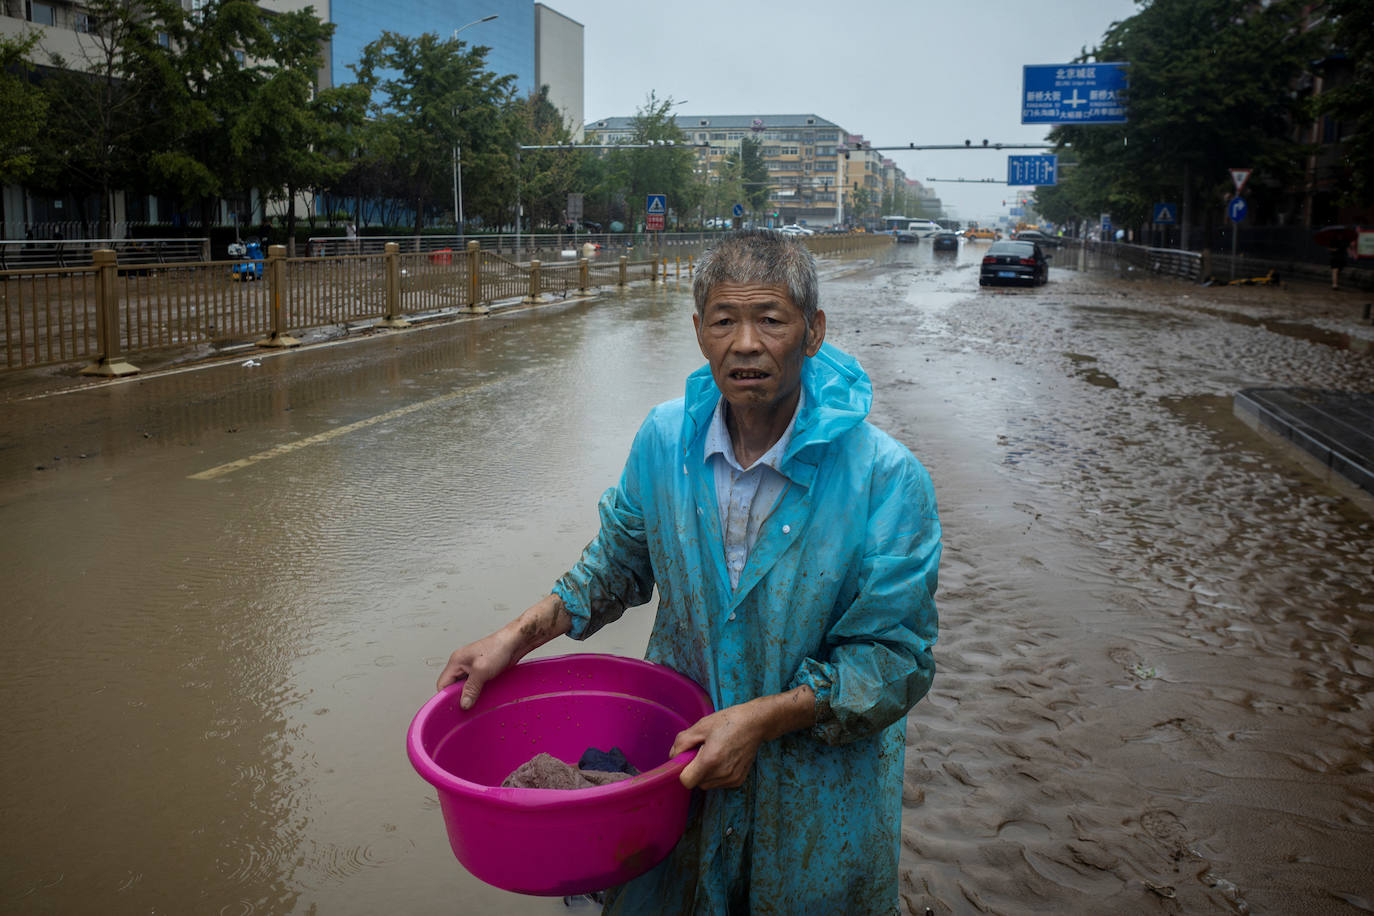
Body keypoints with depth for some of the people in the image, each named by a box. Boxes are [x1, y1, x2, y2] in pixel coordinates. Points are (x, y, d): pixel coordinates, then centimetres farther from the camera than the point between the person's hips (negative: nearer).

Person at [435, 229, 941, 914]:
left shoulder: (886, 479, -23)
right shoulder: (664, 437, -10)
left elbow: (893, 658, -19)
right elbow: (620, 561, 7)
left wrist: (762, 717, -28)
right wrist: (519, 636, -4)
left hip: (818, 784, -3)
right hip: (682, 745, 4)